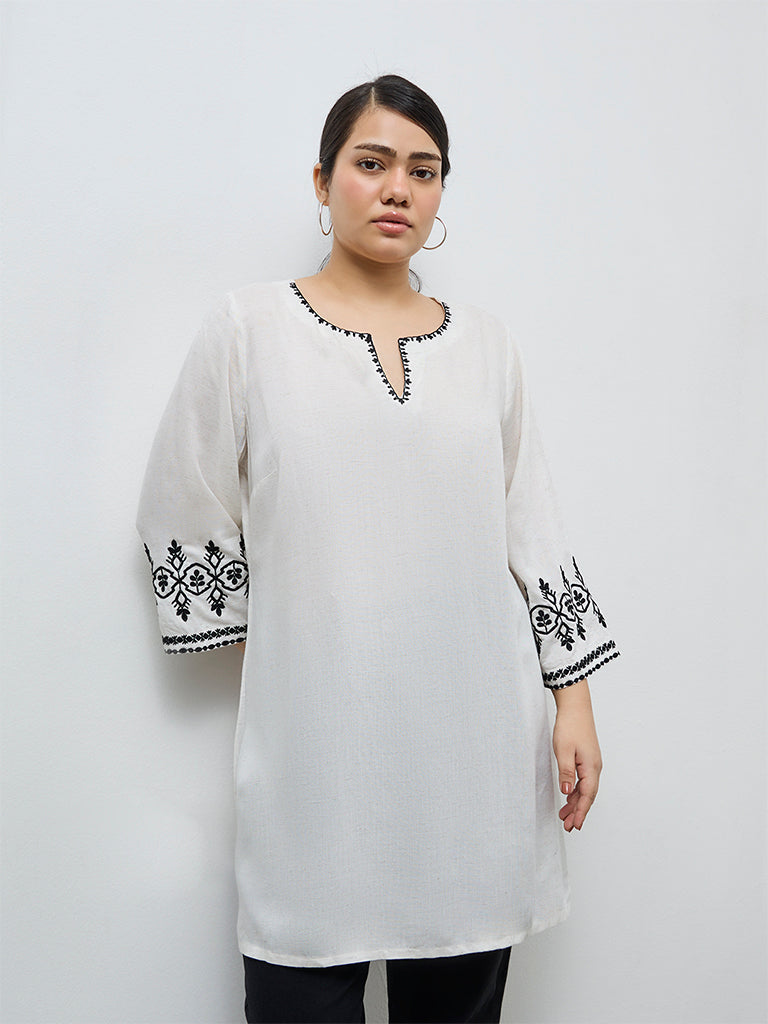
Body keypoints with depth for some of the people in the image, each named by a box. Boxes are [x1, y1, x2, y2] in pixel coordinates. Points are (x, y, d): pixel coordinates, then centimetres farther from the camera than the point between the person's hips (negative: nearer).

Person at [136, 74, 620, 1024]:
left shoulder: (487, 343, 10)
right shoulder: (247, 326, 1)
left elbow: (531, 529, 10)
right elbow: (183, 517, 6)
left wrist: (574, 696, 6)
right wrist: (277, 624, 6)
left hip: (476, 731, 3)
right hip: (317, 734, -2)